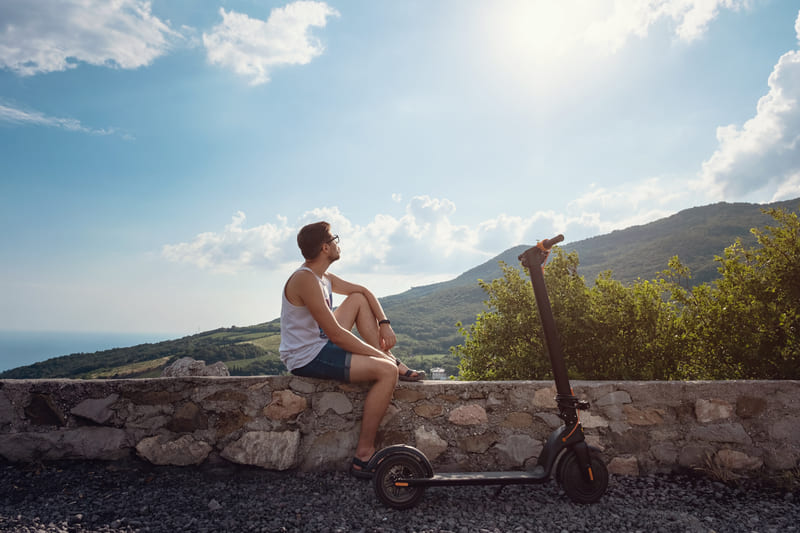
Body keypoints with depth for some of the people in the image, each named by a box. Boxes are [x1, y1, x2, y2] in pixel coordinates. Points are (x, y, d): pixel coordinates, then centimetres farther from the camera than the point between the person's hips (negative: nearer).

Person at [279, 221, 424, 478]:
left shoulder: (324, 278, 8)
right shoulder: (305, 279, -22)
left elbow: (363, 291, 21)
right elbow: (336, 334, -26)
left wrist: (385, 323, 7)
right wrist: (379, 355, -18)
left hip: (322, 344, 10)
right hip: (307, 358, -10)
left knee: (358, 300, 13)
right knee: (386, 371, -20)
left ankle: (395, 364, 9)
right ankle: (364, 455, -14)